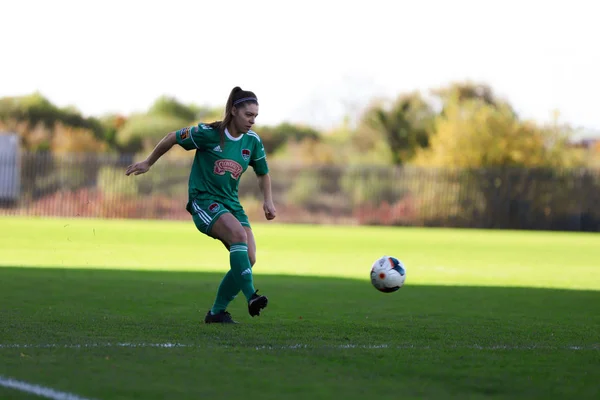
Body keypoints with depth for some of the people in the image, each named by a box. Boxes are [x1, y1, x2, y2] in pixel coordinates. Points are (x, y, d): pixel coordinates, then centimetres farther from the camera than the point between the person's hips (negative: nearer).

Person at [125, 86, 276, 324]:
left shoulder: (253, 142, 3)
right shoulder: (208, 134, -12)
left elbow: (263, 173, 20)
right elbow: (173, 138, 1)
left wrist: (268, 201, 6)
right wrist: (148, 163, 10)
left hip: (231, 202, 6)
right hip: (203, 200, -6)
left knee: (249, 258, -9)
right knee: (239, 235, -32)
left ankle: (217, 312, 2)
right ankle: (250, 296, -37)